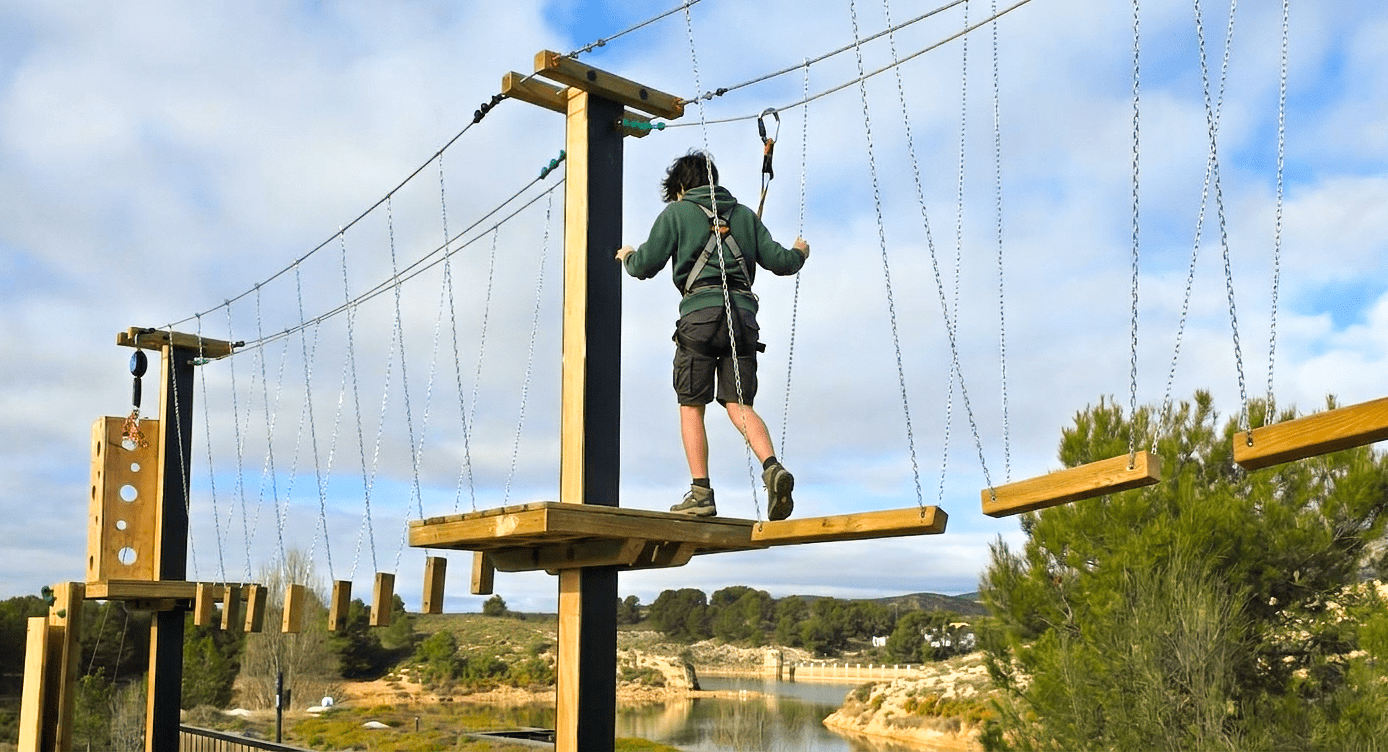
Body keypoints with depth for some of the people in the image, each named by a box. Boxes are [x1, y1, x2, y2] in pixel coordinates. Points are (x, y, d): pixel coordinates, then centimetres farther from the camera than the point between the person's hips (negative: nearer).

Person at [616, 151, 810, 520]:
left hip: (701, 313, -4)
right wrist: (799, 253, 39)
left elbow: (645, 266, 5)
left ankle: (701, 492, -2)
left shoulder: (676, 213, 9)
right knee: (739, 404, 4)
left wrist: (628, 256, 28)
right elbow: (779, 261, 16)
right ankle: (772, 467, -20)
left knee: (691, 406, 4)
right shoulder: (744, 214, 20)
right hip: (743, 312, 4)